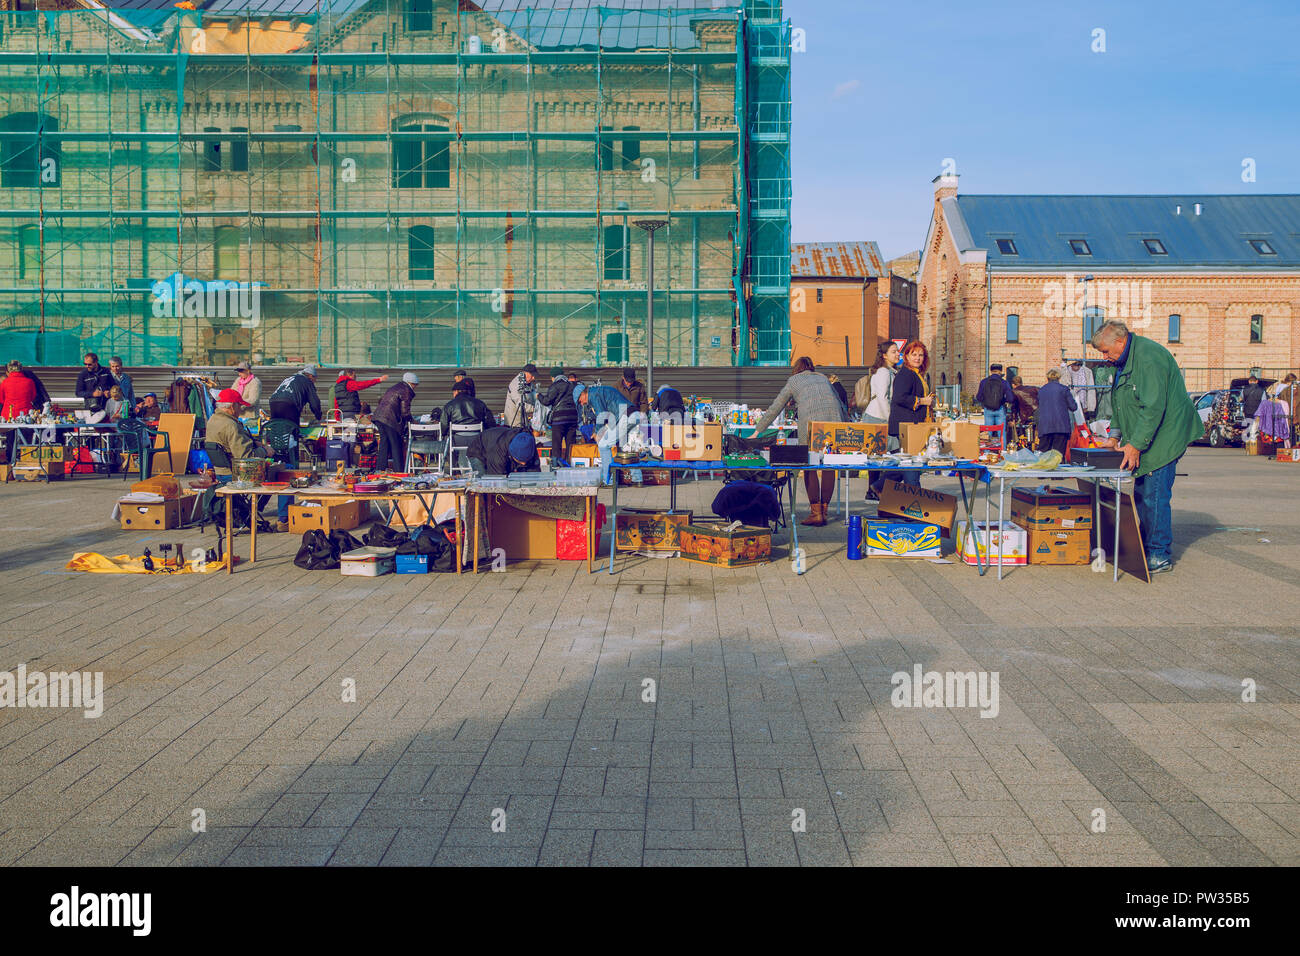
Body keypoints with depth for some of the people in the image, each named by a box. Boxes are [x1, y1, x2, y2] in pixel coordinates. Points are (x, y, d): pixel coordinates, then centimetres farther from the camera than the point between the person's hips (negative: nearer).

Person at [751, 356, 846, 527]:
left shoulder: (793, 381, 23)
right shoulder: (823, 378, 32)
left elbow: (774, 408, 24)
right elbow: (839, 402, 34)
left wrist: (757, 431, 30)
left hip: (811, 419, -3)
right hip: (834, 417, 3)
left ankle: (816, 512, -3)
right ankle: (824, 510, 9)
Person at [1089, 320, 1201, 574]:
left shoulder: (1149, 357, -19)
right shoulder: (1125, 361, 13)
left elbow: (1153, 408, -24)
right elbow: (1120, 405, 24)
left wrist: (1135, 444, -23)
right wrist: (1115, 436, 15)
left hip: (1163, 436, -10)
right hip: (1140, 439, 10)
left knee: (1155, 495, -8)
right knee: (1140, 495, 10)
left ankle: (1160, 555, -2)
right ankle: (1145, 548, 17)